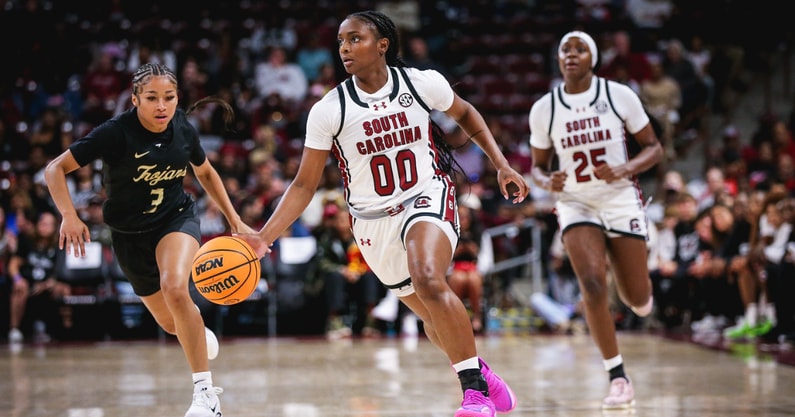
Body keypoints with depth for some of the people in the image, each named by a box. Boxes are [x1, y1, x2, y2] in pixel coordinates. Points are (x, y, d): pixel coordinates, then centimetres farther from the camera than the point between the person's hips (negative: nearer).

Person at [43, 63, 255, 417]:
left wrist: (235, 221, 9)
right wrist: (69, 216, -36)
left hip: (177, 218, 0)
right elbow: (55, 168, -21)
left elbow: (206, 173, 11)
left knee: (174, 288, -32)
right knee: (171, 324, 11)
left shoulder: (184, 130, -10)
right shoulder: (116, 133, -21)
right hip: (131, 234, 0)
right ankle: (199, 332, 53)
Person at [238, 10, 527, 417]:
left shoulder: (423, 83, -11)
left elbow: (465, 114, 11)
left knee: (428, 281, -31)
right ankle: (480, 371, 42)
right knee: (433, 316, 13)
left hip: (427, 197, -2)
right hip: (373, 220, 3)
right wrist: (263, 237, -16)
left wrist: (502, 165, 3)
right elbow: (304, 185, -6)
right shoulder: (328, 111, -11)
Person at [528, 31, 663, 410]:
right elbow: (537, 166, 9)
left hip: (620, 200, 0)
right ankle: (618, 379, -9)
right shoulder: (543, 109, -3)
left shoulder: (619, 95, -7)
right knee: (592, 285, -21)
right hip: (575, 204, 0)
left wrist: (624, 170, -20)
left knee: (638, 300, 1)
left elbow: (654, 148, -1)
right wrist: (547, 181, -15)